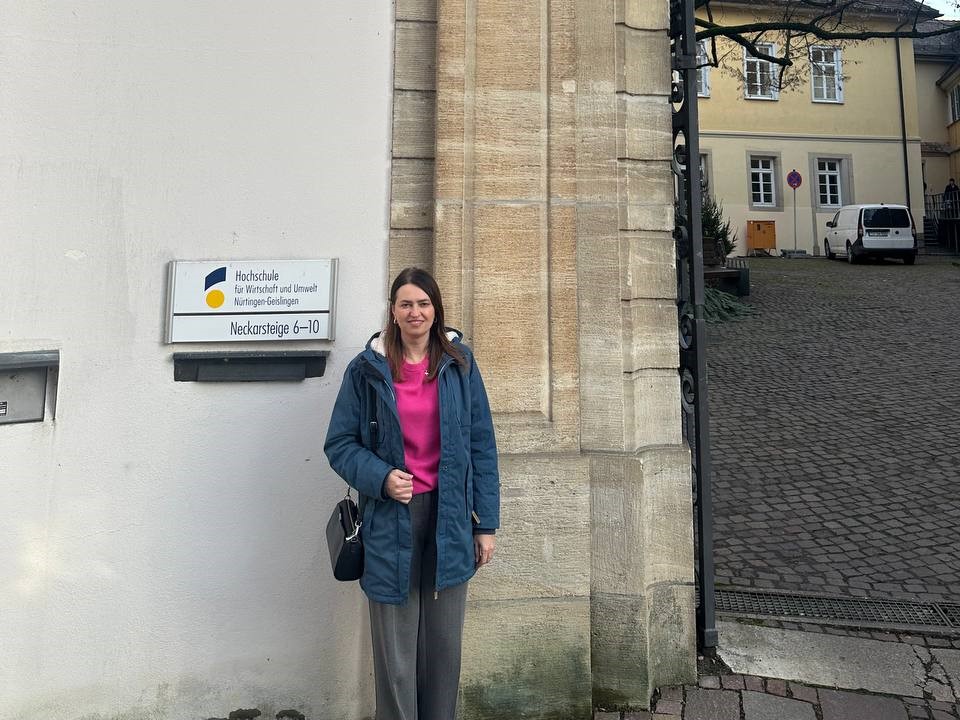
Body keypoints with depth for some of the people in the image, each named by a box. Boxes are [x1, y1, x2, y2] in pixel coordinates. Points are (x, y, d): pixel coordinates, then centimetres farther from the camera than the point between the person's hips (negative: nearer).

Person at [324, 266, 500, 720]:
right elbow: (339, 444, 5)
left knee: (444, 642, 12)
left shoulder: (460, 363, 4)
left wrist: (487, 523, 2)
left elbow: (482, 445, 4)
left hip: (450, 518, 1)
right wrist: (381, 478, -14)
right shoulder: (366, 369, 1)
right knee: (395, 651, 7)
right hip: (391, 522, -1)